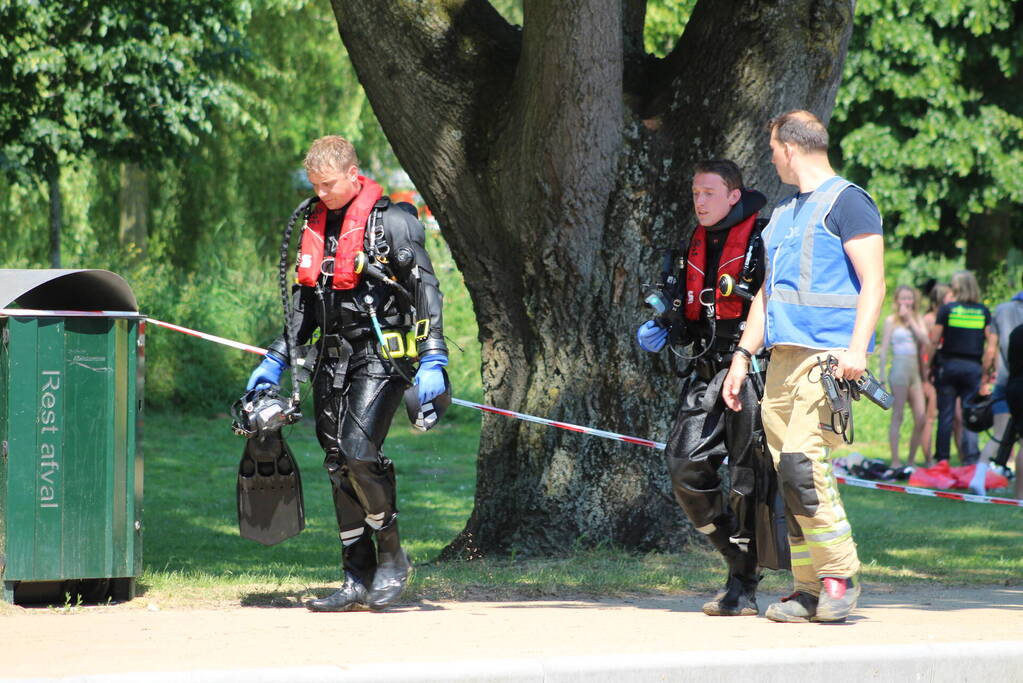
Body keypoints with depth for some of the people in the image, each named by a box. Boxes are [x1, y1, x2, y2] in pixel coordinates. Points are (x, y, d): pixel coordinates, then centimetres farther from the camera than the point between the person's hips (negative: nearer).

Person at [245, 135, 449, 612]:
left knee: (358, 451, -20)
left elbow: (425, 290, -9)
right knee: (338, 465, 4)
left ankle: (392, 557, -2)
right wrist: (277, 359, 21)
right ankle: (358, 579, 9)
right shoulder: (314, 223, 14)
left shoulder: (391, 221, -7)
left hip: (381, 356, -7)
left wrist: (433, 362, -17)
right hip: (331, 359, 7)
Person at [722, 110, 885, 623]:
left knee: (802, 464, -18)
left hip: (827, 357, -8)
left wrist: (857, 348, -21)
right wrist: (743, 355, 20)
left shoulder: (846, 202, -2)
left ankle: (840, 576, -11)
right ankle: (809, 588, 6)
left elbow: (873, 282, -10)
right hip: (783, 358, 8)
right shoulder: (783, 215, 24)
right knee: (789, 475, 3)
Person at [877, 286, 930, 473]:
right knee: (897, 417, -6)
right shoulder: (891, 320, 1)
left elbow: (926, 341, -2)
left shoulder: (917, 320, 14)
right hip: (899, 368, -5)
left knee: (921, 419, 1)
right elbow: (884, 350, -1)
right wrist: (882, 378, -7)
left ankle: (911, 461, 9)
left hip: (915, 369, 5)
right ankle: (895, 462, -6)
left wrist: (910, 320, -4)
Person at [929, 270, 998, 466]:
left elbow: (933, 341, -3)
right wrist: (986, 369, 8)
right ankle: (971, 456, -7)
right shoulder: (984, 312, 3)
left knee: (945, 415, 4)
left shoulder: (947, 309, -2)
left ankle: (942, 458, 4)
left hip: (948, 364, -1)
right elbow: (992, 342, 0)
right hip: (973, 367, 1)